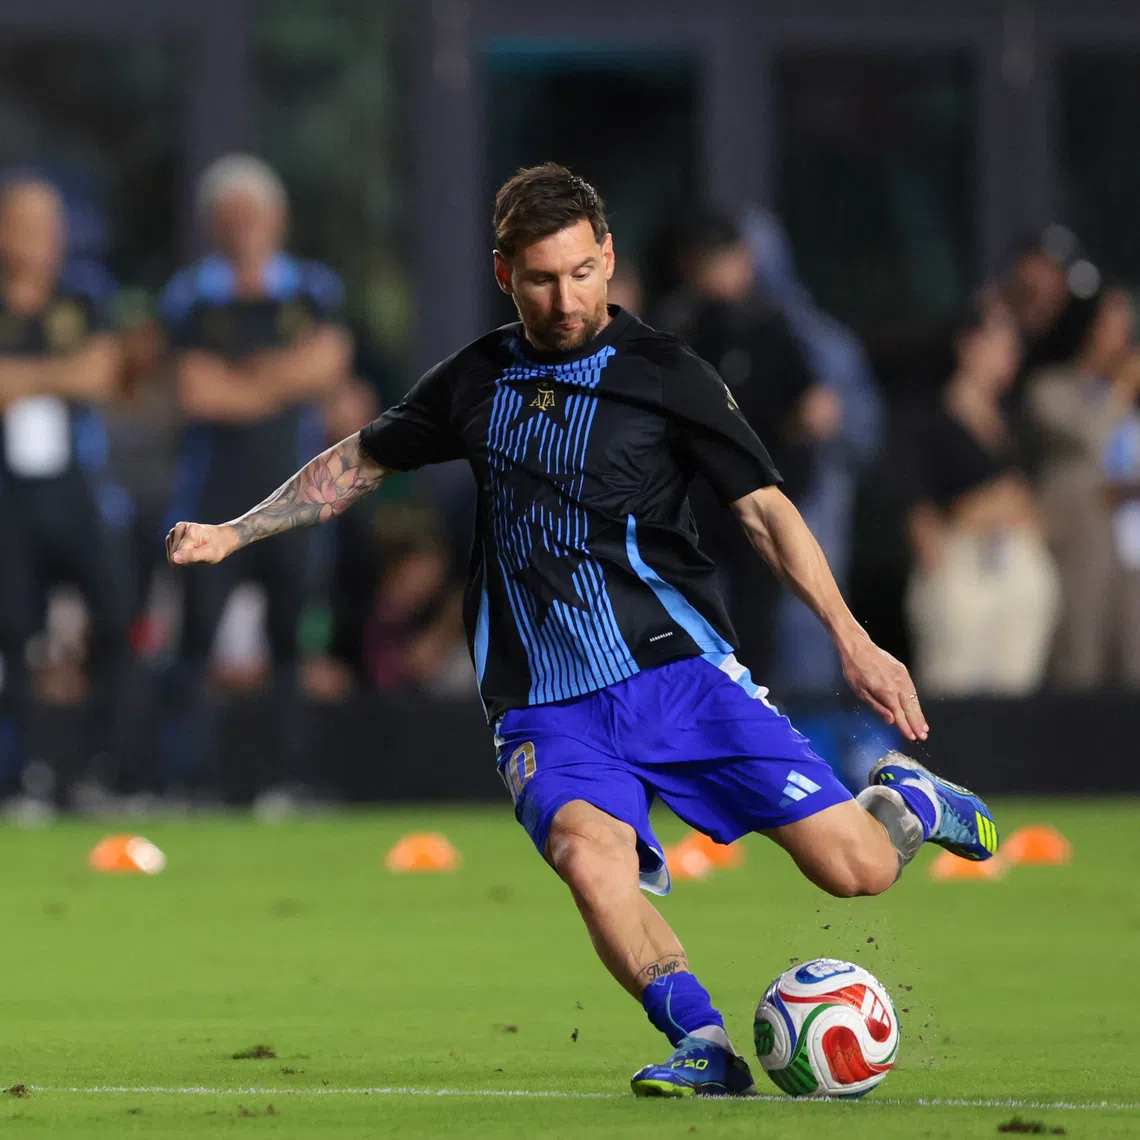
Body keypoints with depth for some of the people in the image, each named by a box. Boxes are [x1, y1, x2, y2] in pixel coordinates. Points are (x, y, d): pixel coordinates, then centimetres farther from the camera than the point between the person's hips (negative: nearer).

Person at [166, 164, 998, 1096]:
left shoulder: (665, 374, -1)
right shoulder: (479, 381, 10)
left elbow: (765, 508, -3)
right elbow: (361, 461, 25)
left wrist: (854, 642, -14)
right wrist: (232, 534, 18)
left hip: (675, 673, -2)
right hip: (547, 709, 2)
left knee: (856, 868, -10)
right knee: (587, 851, -32)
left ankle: (905, 800, 25)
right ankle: (703, 1048, -32)